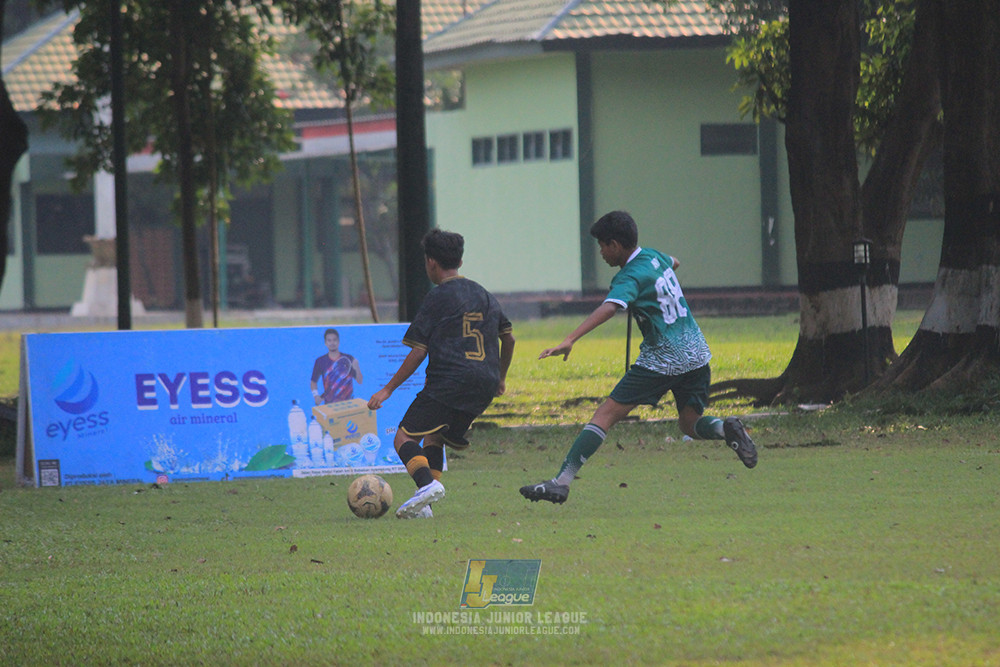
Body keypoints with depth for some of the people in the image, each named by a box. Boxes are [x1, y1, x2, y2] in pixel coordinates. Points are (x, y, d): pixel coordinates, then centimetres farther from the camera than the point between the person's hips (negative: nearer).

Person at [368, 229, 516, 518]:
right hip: (484, 386, 7)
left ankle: (427, 483, -32)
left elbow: (418, 352, -4)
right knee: (434, 437, 20)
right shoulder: (484, 295, 19)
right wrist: (500, 378, 42)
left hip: (449, 381, -7)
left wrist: (388, 390, 0)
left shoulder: (438, 297, -1)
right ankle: (424, 506, 5)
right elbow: (508, 337, 28)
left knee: (405, 438, -5)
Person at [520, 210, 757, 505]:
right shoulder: (655, 257, 10)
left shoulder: (629, 277, -13)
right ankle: (727, 428, -14)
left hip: (661, 361, -8)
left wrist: (570, 340, -43)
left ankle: (561, 482, -13)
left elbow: (609, 308, -33)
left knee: (606, 414, -7)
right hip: (696, 355, 8)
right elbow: (674, 263, 36)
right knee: (691, 425, 19)